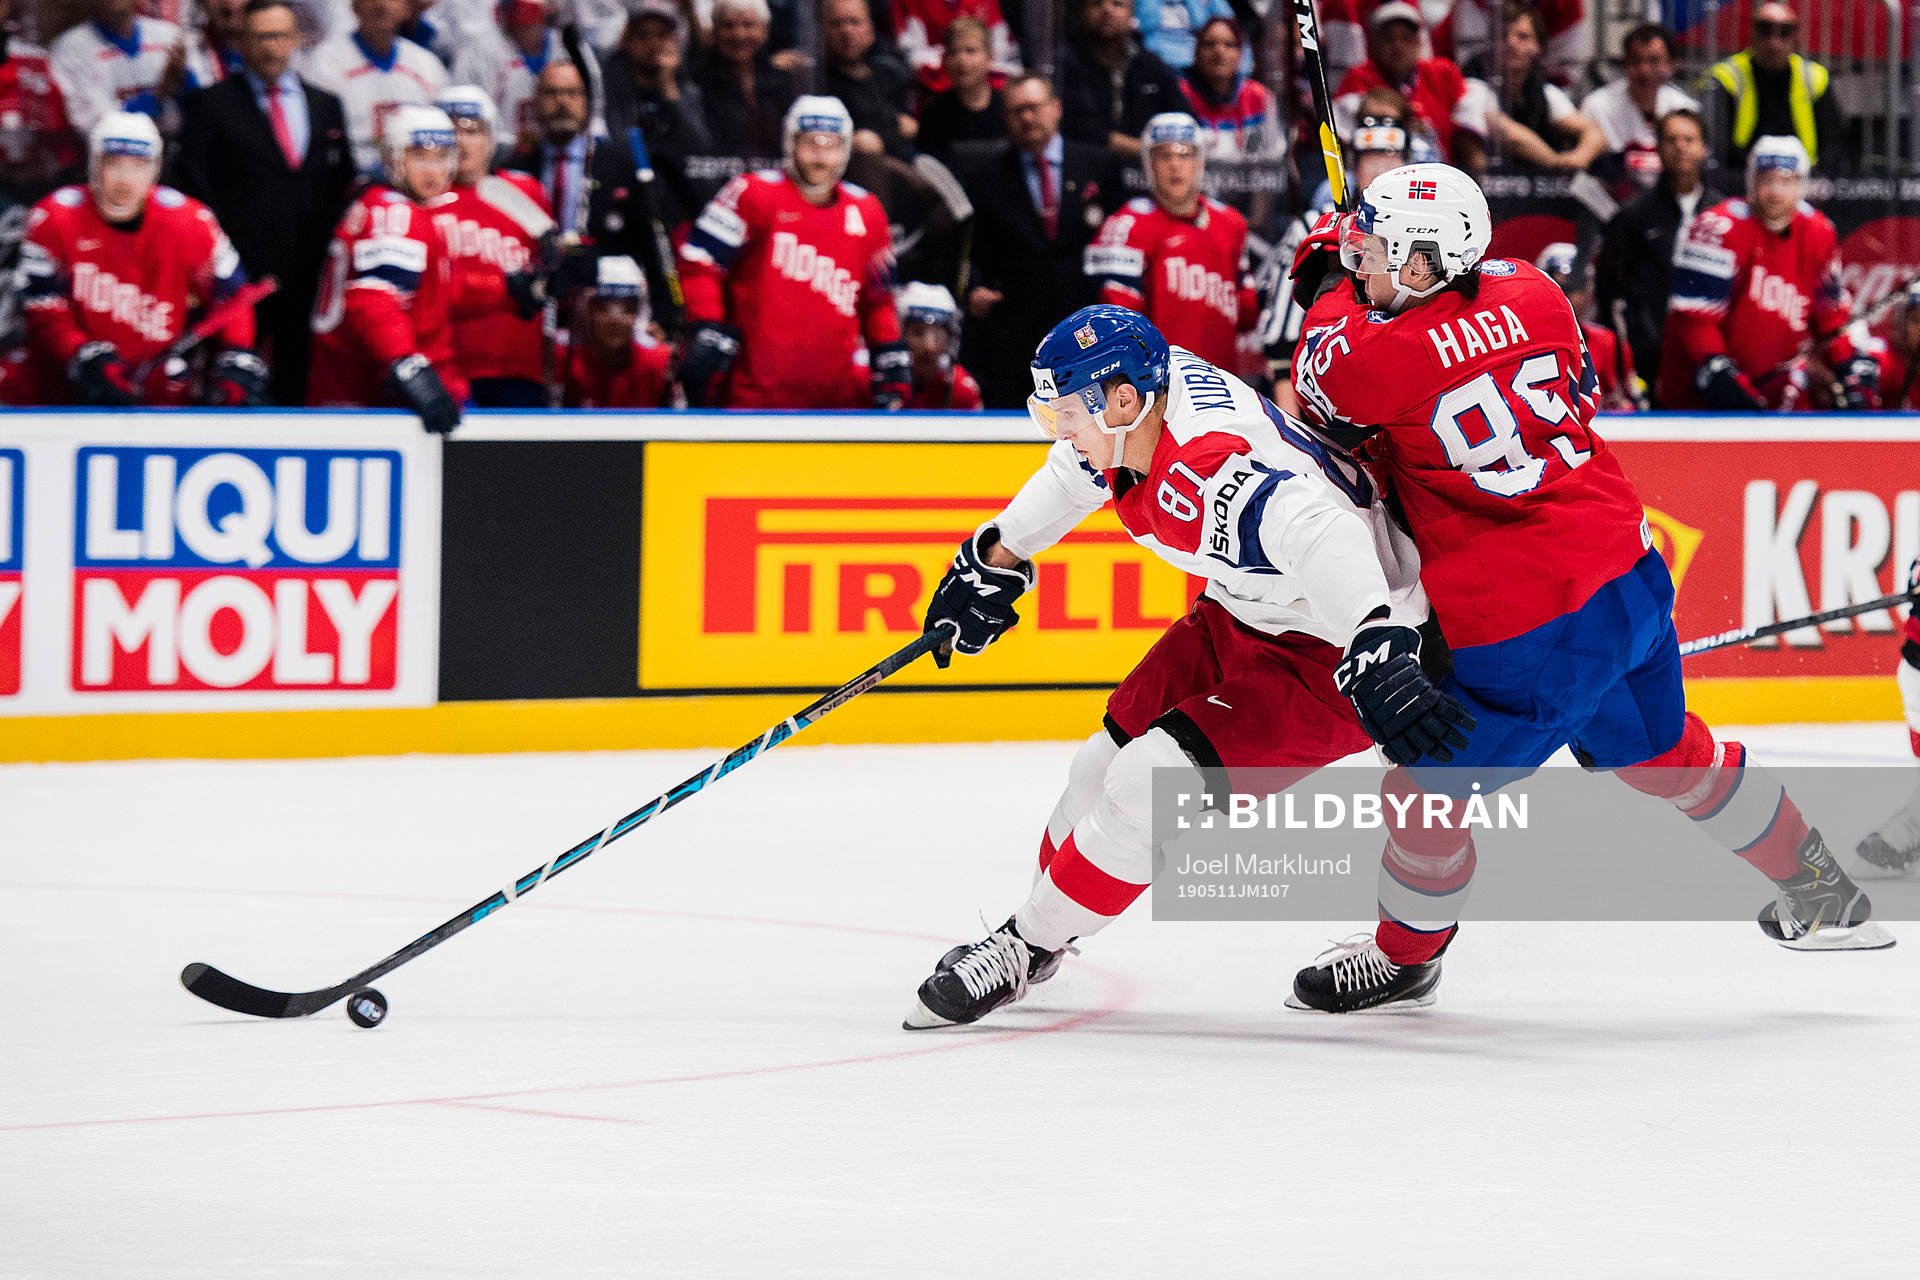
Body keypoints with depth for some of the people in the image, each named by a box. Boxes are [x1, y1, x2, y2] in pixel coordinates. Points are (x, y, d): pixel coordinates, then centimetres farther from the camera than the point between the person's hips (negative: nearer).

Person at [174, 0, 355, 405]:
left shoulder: (326, 106, 17)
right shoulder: (209, 105, 5)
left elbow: (344, 186, 19)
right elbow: (194, 186, -1)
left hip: (312, 276, 3)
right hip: (240, 276, -3)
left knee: (298, 385, 3)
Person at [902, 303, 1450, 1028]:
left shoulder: (1215, 471, -37)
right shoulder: (1133, 407, -8)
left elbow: (1322, 535, -53)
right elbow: (1077, 471, 16)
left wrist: (1379, 654, -66)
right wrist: (994, 560, 23)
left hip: (1331, 650, -10)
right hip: (1243, 616, 10)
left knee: (1149, 779, -16)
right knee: (1107, 762, 13)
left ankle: (1029, 947, 1)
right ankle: (1041, 912, 35)